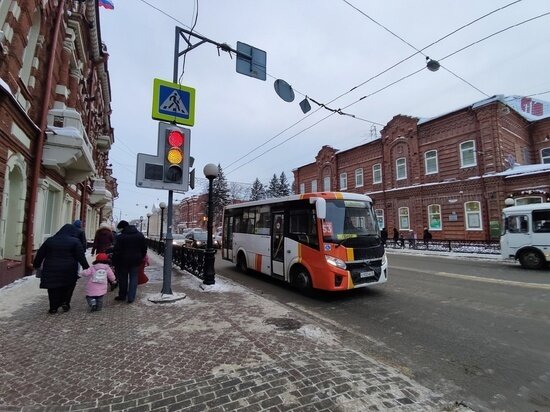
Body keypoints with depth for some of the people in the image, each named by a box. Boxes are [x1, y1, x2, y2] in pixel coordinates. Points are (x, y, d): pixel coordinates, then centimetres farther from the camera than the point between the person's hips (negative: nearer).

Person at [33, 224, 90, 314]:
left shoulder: (50, 240, 7)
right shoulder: (75, 241, -6)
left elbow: (40, 254, 13)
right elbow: (81, 257, -9)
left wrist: (36, 265, 24)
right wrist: (87, 268, -4)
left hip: (51, 269, 3)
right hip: (68, 270, -3)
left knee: (53, 289, 13)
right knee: (68, 287, 17)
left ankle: (53, 307, 16)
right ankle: (65, 302, 7)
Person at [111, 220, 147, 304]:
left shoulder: (120, 237, -11)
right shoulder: (140, 235, 3)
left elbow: (116, 251, -13)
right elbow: (144, 248, 6)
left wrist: (114, 262, -5)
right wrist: (141, 258, 15)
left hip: (123, 261, -3)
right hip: (136, 261, 3)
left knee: (123, 279, 13)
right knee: (134, 278, 8)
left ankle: (122, 296, 25)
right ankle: (131, 297, 5)